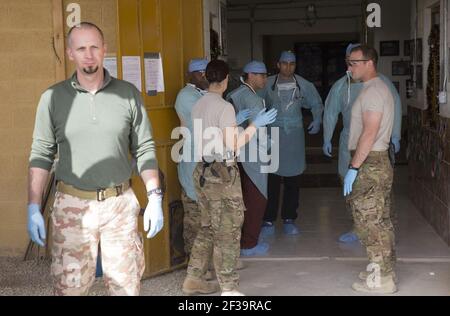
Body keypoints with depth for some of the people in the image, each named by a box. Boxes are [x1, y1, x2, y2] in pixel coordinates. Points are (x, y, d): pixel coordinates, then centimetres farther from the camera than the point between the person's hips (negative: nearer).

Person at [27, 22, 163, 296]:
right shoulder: (53, 97, 1)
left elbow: (144, 149, 5)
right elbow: (41, 154, 2)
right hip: (72, 206, 0)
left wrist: (155, 198, -2)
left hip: (120, 204, 1)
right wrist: (34, 208, -3)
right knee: (69, 286, 4)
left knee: (126, 285, 8)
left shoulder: (129, 94, 2)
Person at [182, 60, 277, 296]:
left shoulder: (198, 106, 10)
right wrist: (254, 125, -9)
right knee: (228, 234, 0)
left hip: (202, 171, 8)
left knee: (208, 229, 18)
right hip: (222, 174, -8)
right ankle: (228, 289, 5)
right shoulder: (225, 107, -14)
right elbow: (232, 145, -16)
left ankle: (193, 279, 23)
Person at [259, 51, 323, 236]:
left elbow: (316, 104, 15)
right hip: (273, 135, -2)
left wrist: (317, 120, -1)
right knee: (272, 180, -3)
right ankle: (268, 220, 6)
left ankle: (289, 219, 19)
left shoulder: (304, 85, 4)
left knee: (293, 180, 7)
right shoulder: (268, 84, 0)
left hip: (295, 137, 2)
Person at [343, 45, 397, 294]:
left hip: (369, 164, -10)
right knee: (380, 220, 16)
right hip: (377, 162, 10)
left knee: (370, 221, -4)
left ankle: (381, 279, 4)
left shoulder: (372, 91, -16)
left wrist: (353, 168, -22)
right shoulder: (377, 88, 17)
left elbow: (369, 134, -23)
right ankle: (384, 270, 26)